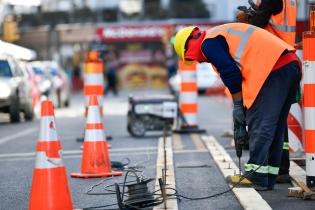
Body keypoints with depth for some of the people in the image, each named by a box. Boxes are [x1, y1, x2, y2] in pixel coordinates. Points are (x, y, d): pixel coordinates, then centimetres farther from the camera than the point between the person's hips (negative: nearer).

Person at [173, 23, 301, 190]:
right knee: (275, 126, 12)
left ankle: (256, 176, -7)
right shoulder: (222, 34, 30)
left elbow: (231, 74, -9)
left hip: (274, 70, -10)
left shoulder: (208, 43, 0)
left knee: (260, 125, -7)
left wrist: (237, 107, 3)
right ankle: (268, 177, 16)